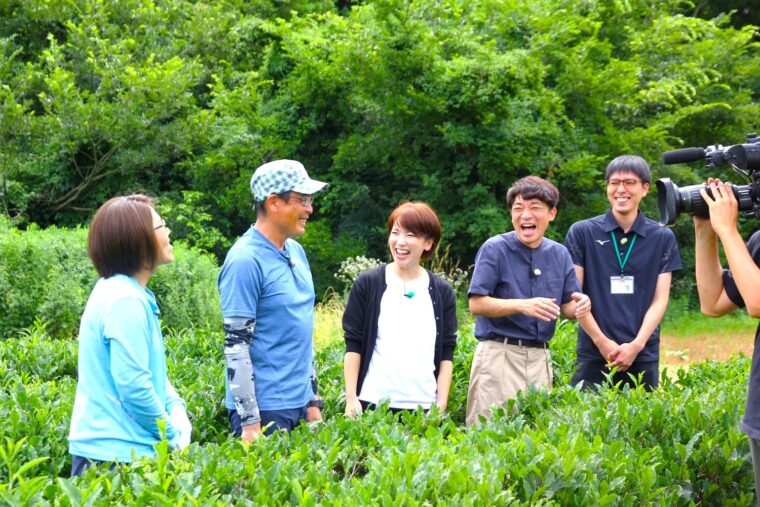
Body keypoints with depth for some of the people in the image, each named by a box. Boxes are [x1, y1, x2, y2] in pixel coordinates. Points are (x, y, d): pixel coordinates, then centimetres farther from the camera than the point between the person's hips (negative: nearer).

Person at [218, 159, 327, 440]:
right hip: (265, 409, -8)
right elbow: (236, 344, -16)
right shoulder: (245, 261, -14)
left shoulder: (296, 251, 11)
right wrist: (250, 421, -18)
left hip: (300, 406, 8)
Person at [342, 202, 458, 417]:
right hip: (373, 402, -1)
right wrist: (351, 398, -5)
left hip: (423, 405, 2)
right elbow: (353, 345, 2)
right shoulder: (367, 284, 2)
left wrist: (441, 404, -1)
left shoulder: (442, 292, 7)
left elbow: (447, 353, 8)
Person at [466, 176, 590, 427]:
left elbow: (566, 306, 14)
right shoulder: (495, 249, -4)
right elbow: (476, 304, -10)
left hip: (540, 357, 5)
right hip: (500, 352, -5)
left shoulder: (559, 254, 11)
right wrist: (523, 306, -22)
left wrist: (579, 306, -11)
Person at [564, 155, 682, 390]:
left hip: (643, 355, 1)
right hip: (593, 354, -1)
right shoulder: (582, 232, 3)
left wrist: (636, 345, -8)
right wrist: (601, 341, -7)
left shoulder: (663, 237, 7)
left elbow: (660, 299, 3)